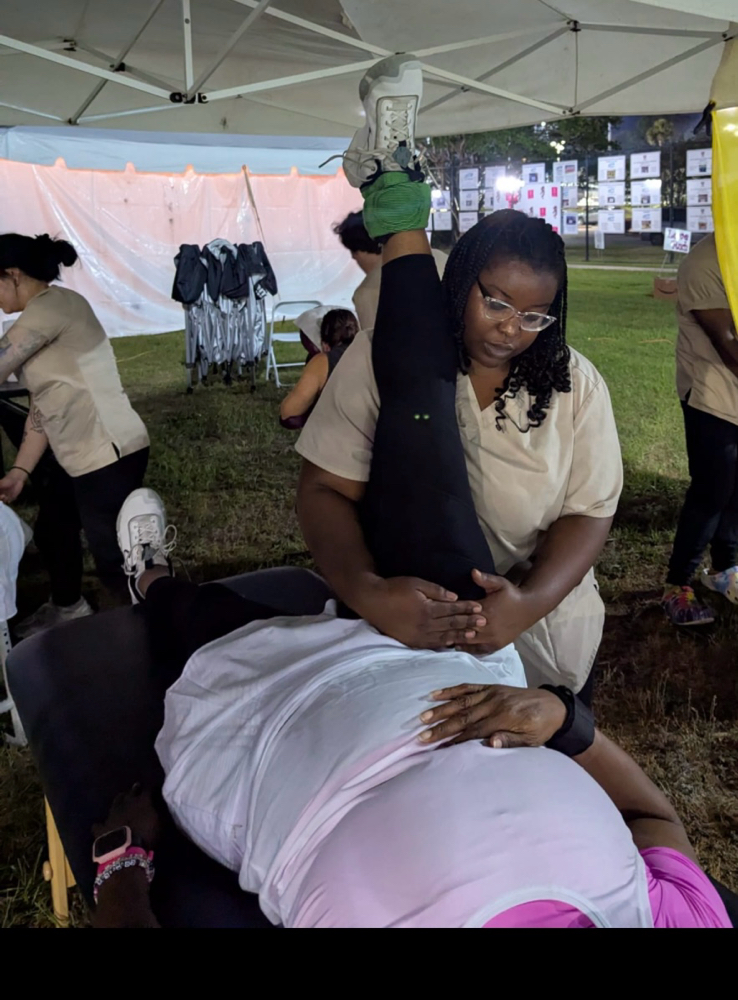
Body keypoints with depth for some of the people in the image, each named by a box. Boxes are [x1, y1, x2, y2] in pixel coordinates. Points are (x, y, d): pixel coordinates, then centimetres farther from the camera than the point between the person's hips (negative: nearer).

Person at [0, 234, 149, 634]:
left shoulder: (53, 305, -16)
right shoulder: (43, 317, 15)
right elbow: (42, 403, 14)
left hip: (108, 454, -11)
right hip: (77, 455, 11)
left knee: (113, 558, -2)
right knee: (51, 533, 26)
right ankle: (67, 609, 50)